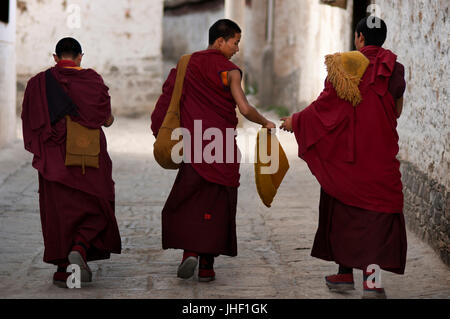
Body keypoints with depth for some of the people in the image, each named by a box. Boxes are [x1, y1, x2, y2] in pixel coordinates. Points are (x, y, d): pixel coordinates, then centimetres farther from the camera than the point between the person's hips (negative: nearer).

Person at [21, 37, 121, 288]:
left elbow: (29, 121, 3)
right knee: (95, 207, 12)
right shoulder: (92, 80, -4)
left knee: (58, 210, 10)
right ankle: (79, 249, -12)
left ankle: (63, 269, 8)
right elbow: (107, 120, -4)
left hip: (54, 158, 2)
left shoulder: (38, 83, 1)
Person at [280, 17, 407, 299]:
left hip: (345, 150, -1)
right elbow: (396, 112, 9)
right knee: (379, 212, 1)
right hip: (380, 153, 1)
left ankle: (345, 273, 19)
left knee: (344, 209, 12)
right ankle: (372, 276, -13)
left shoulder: (345, 65, -6)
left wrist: (295, 121, 4)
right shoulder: (395, 70, 1)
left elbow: (326, 105, -8)